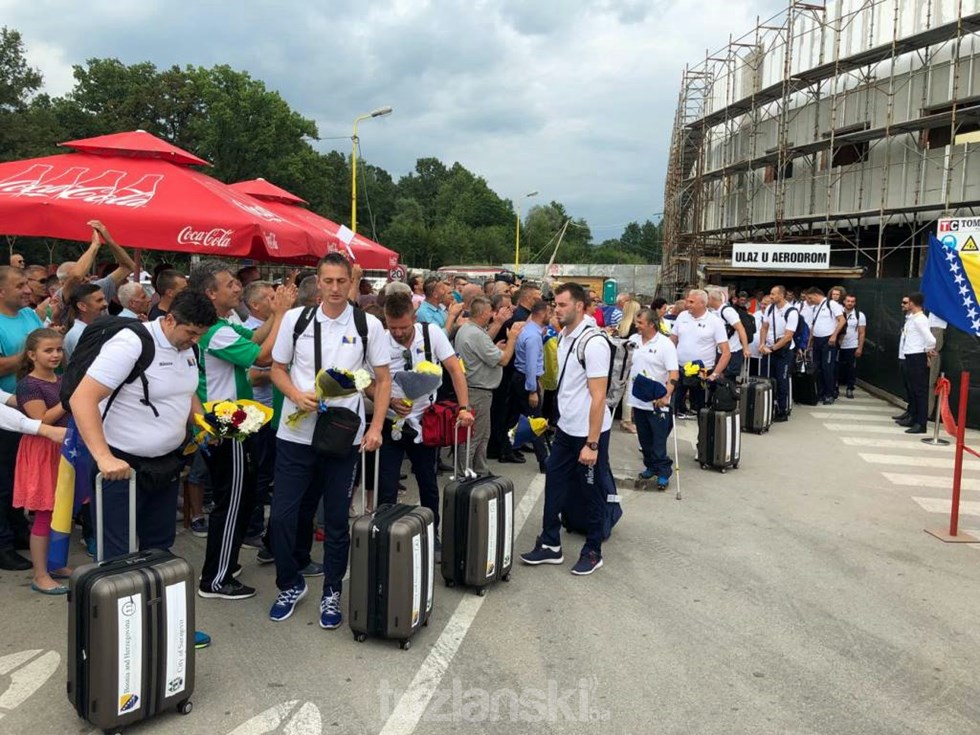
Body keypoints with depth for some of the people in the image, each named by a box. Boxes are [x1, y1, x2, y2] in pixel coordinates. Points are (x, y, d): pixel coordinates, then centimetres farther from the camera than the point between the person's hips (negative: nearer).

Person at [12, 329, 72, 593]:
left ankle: (55, 563, 26)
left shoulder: (63, 380, 10)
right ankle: (40, 576, 5)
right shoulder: (28, 384, -12)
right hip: (42, 452, -7)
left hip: (65, 449, 7)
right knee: (44, 515, -3)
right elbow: (42, 420, -20)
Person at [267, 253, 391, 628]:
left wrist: (376, 427, -6)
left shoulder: (368, 326, -2)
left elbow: (383, 379, 3)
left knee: (337, 519, 8)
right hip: (296, 433, 1)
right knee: (282, 515, 4)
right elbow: (277, 368, 7)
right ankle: (290, 584, 28)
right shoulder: (295, 319, 0)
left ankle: (331, 593, 26)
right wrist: (297, 396, -12)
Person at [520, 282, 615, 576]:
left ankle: (593, 552, 26)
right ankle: (550, 545, 26)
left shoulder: (593, 343, -20)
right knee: (555, 486, 12)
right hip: (566, 428, 7)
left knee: (591, 493, 9)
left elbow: (598, 397, -20)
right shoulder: (563, 337, 4)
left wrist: (592, 444, -20)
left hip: (589, 432, -7)